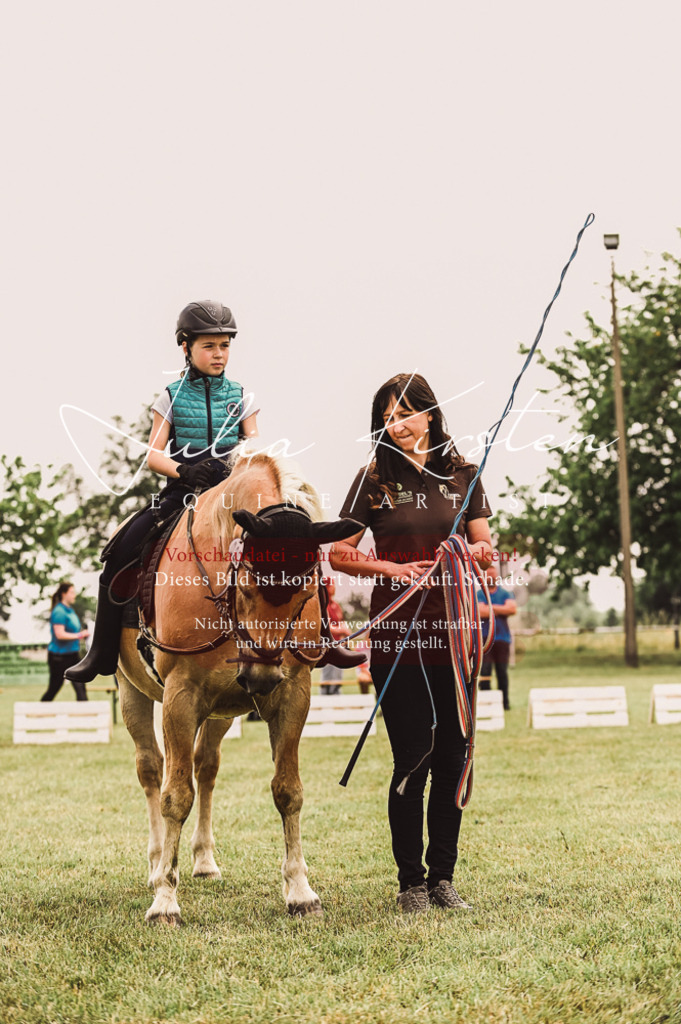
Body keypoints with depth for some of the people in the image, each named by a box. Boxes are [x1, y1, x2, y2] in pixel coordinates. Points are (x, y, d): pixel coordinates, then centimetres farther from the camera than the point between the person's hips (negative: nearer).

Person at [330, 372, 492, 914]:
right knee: (412, 759, -2)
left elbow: (488, 550, 10)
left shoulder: (464, 475, 8)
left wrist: (470, 553, -12)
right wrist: (392, 569, -11)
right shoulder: (374, 479, 2)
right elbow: (338, 553, 4)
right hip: (397, 631, -2)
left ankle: (443, 876, 19)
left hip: (454, 628, 3)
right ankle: (412, 881, 9)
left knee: (453, 757, 6)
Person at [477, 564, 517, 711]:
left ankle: (505, 701, 6)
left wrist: (492, 607, -7)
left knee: (502, 672, 2)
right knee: (484, 671, -8)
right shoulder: (478, 594, 9)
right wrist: (502, 610, -3)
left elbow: (513, 608, -5)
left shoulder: (506, 594, 15)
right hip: (484, 638, -2)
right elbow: (480, 612, -9)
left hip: (502, 637, 2)